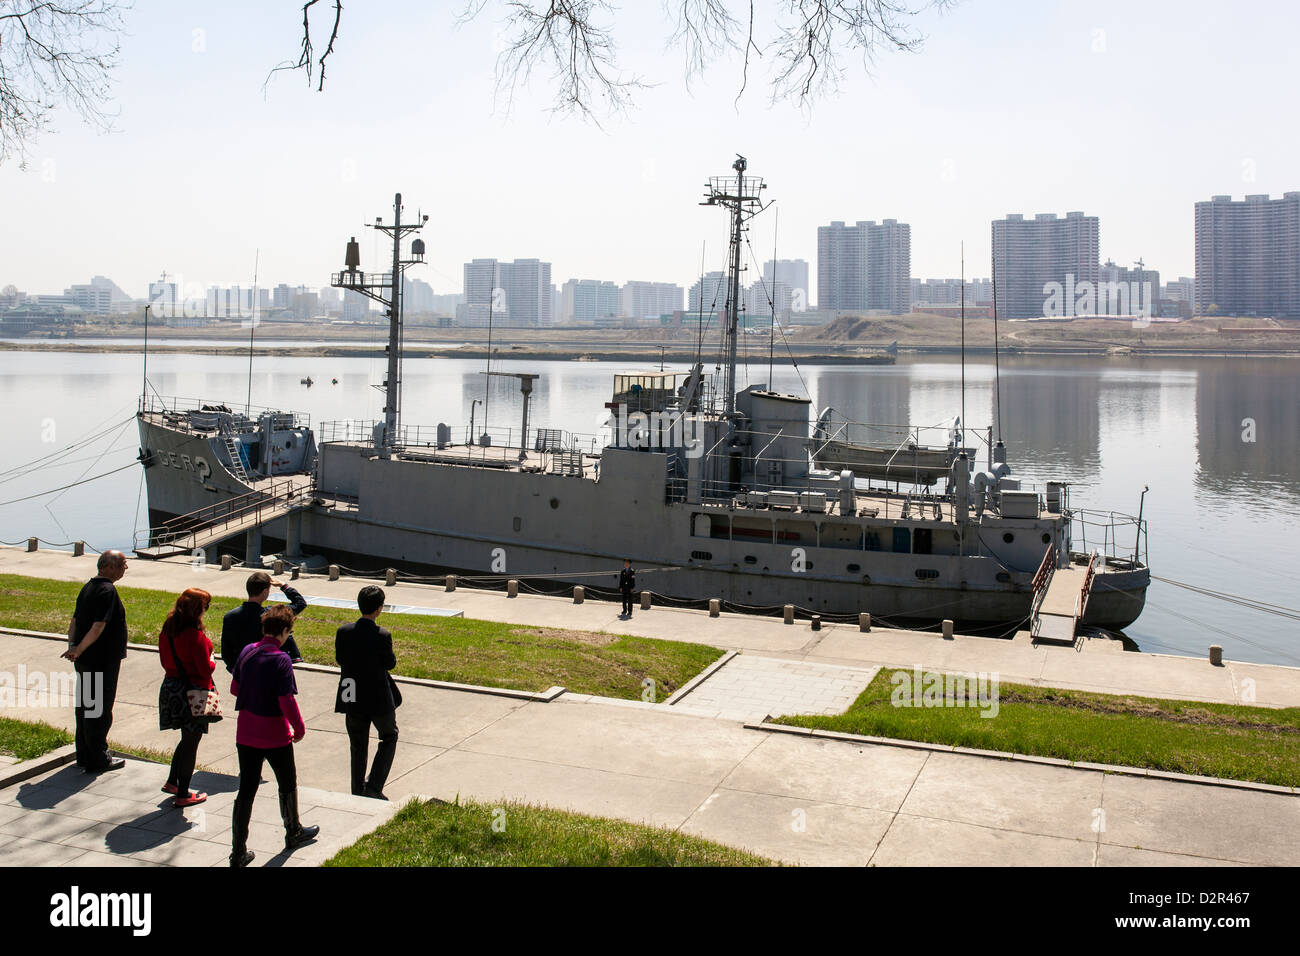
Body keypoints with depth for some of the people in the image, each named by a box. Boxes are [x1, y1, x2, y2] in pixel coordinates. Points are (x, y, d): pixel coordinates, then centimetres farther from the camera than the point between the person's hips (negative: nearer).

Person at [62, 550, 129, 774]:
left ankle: (85, 755, 27)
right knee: (100, 709, 0)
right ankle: (98, 760, 8)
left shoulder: (88, 587, 12)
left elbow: (75, 620, 11)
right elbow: (98, 627, -26)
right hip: (102, 662, -9)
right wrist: (78, 650, -23)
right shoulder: (107, 591, -18)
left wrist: (72, 645, 0)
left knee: (84, 706, 16)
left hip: (85, 661, 9)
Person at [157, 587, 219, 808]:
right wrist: (212, 663, 1)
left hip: (170, 688, 8)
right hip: (193, 691, -8)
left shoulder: (167, 630, 2)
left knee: (187, 737, 24)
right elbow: (205, 669, -19)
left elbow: (165, 660, 13)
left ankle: (172, 782, 30)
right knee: (191, 740, 5)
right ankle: (183, 794, 13)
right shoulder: (195, 635, -22)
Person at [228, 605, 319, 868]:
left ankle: (238, 851, 10)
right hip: (275, 737, -5)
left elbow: (235, 688, 13)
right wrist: (300, 729, -7)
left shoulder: (246, 652, 0)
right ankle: (293, 832, 36)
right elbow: (287, 701, -22)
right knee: (287, 784, 17)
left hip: (245, 735, 5)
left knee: (246, 790, 10)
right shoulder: (281, 660, -20)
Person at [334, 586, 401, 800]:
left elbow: (339, 659, 4)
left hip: (352, 698, 4)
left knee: (358, 745, 17)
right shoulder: (382, 636, -19)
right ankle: (374, 787, 8)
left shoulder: (343, 632, -7)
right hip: (379, 698, -4)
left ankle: (358, 790, 23)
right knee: (389, 736, 17)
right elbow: (390, 663, -9)